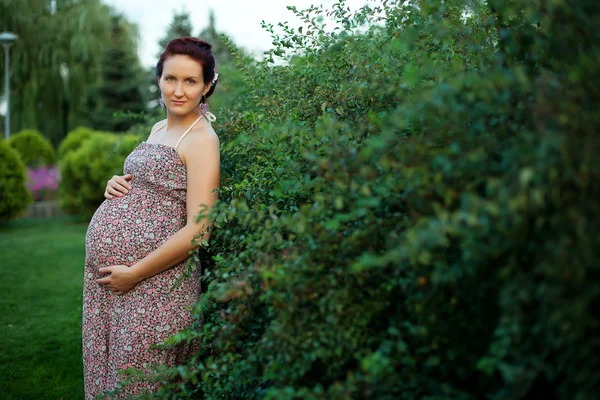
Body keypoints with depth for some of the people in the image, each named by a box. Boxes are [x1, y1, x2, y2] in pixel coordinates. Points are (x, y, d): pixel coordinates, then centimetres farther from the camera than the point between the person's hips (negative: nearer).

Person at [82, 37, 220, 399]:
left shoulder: (201, 140, -11)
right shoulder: (159, 128, 14)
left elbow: (197, 232, -18)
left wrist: (133, 274, -17)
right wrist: (117, 186, 6)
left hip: (150, 283, -8)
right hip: (102, 273, 8)